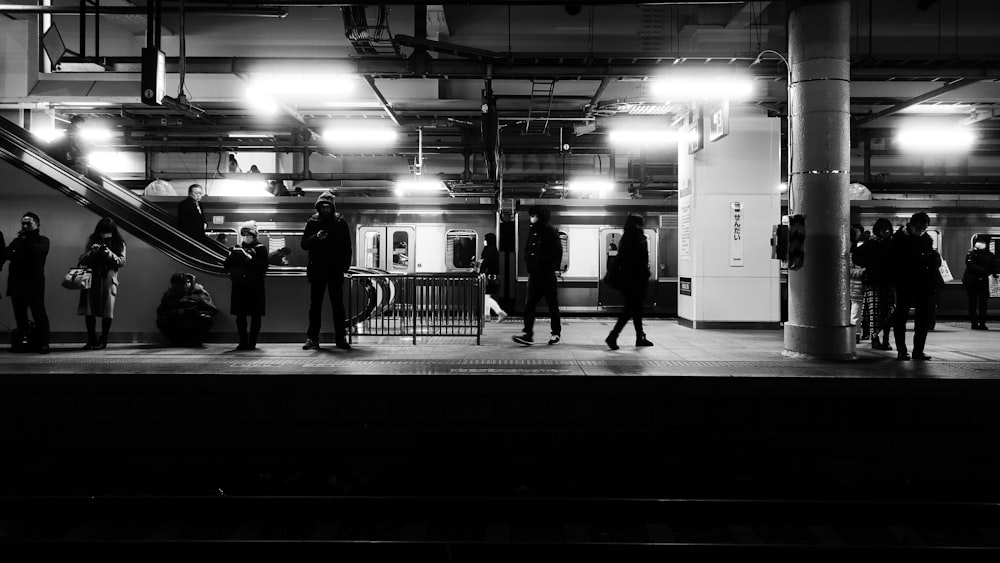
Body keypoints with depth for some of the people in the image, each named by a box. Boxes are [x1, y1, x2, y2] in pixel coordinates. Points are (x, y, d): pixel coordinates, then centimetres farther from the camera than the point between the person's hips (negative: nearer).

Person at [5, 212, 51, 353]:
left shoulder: (42, 240, 7)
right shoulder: (17, 240, 21)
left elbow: (36, 250, -16)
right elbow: (7, 254, 4)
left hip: (34, 284, -5)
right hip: (17, 283, 5)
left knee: (39, 314, -7)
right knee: (19, 315, 4)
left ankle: (43, 344, -6)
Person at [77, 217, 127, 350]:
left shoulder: (119, 243, 5)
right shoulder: (92, 240, 9)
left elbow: (122, 261, -4)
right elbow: (82, 260, 6)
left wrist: (109, 253, -19)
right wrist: (92, 252, -13)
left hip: (108, 279, -1)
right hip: (91, 279, 2)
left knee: (107, 312, -4)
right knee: (89, 311, -2)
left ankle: (103, 340, 7)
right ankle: (91, 340, 9)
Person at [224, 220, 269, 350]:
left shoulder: (260, 248, 0)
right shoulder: (237, 248, 13)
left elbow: (263, 268, -11)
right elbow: (226, 266, 10)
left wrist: (250, 258, -21)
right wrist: (232, 255, -8)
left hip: (255, 286, -4)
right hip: (239, 286, 4)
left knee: (255, 315, -2)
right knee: (240, 315, 3)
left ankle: (252, 342, 4)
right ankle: (243, 342, 10)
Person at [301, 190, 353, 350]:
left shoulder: (340, 222, 4)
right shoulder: (313, 222, 5)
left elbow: (347, 245, 6)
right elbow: (304, 244, 2)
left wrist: (346, 264, -5)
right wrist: (316, 237, -16)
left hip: (335, 270, -1)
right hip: (317, 270, 1)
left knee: (338, 305, 2)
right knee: (315, 305, 3)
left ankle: (341, 338, 6)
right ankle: (312, 338, 6)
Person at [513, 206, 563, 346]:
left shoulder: (550, 231, -7)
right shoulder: (532, 231, 12)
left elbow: (557, 252, -11)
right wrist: (528, 258, 3)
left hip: (547, 274, -6)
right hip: (534, 274, 6)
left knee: (552, 304, 5)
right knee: (529, 304, -4)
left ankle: (556, 333, 17)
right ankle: (528, 334, -8)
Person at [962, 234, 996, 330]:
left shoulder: (990, 255, 8)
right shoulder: (970, 254, 1)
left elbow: (993, 269, 4)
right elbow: (970, 266, -12)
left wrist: (984, 274, -12)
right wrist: (983, 270, -18)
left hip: (983, 282, 3)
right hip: (971, 281, -3)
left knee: (983, 303, 0)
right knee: (973, 302, -2)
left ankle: (982, 323, 3)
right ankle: (974, 323, 0)